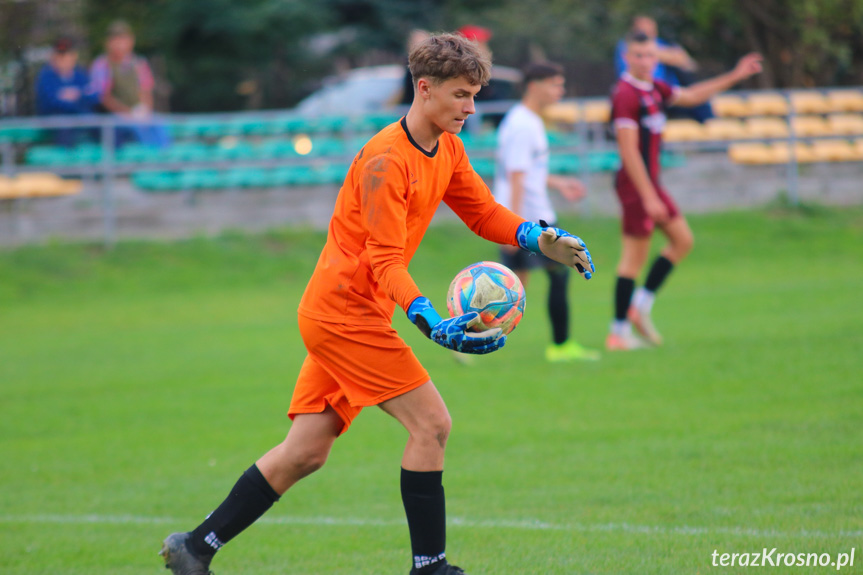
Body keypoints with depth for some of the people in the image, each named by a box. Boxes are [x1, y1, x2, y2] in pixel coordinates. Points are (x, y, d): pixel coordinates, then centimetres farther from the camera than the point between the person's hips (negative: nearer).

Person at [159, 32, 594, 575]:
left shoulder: (447, 149, 8)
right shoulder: (386, 160, -20)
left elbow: (485, 213, 16)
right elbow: (385, 263, -23)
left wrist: (541, 239, -3)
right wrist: (433, 323, -36)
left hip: (336, 314, 9)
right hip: (345, 310, -9)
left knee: (306, 452, 8)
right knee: (430, 422, -12)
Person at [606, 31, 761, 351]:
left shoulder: (654, 89, 10)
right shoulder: (626, 95, -18)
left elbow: (691, 96, 25)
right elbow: (629, 150, -22)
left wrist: (735, 77, 24)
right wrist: (649, 197, -23)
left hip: (651, 182, 10)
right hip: (636, 183, -10)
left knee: (682, 240, 13)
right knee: (635, 257, -6)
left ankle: (641, 305, 17)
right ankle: (618, 333, -1)